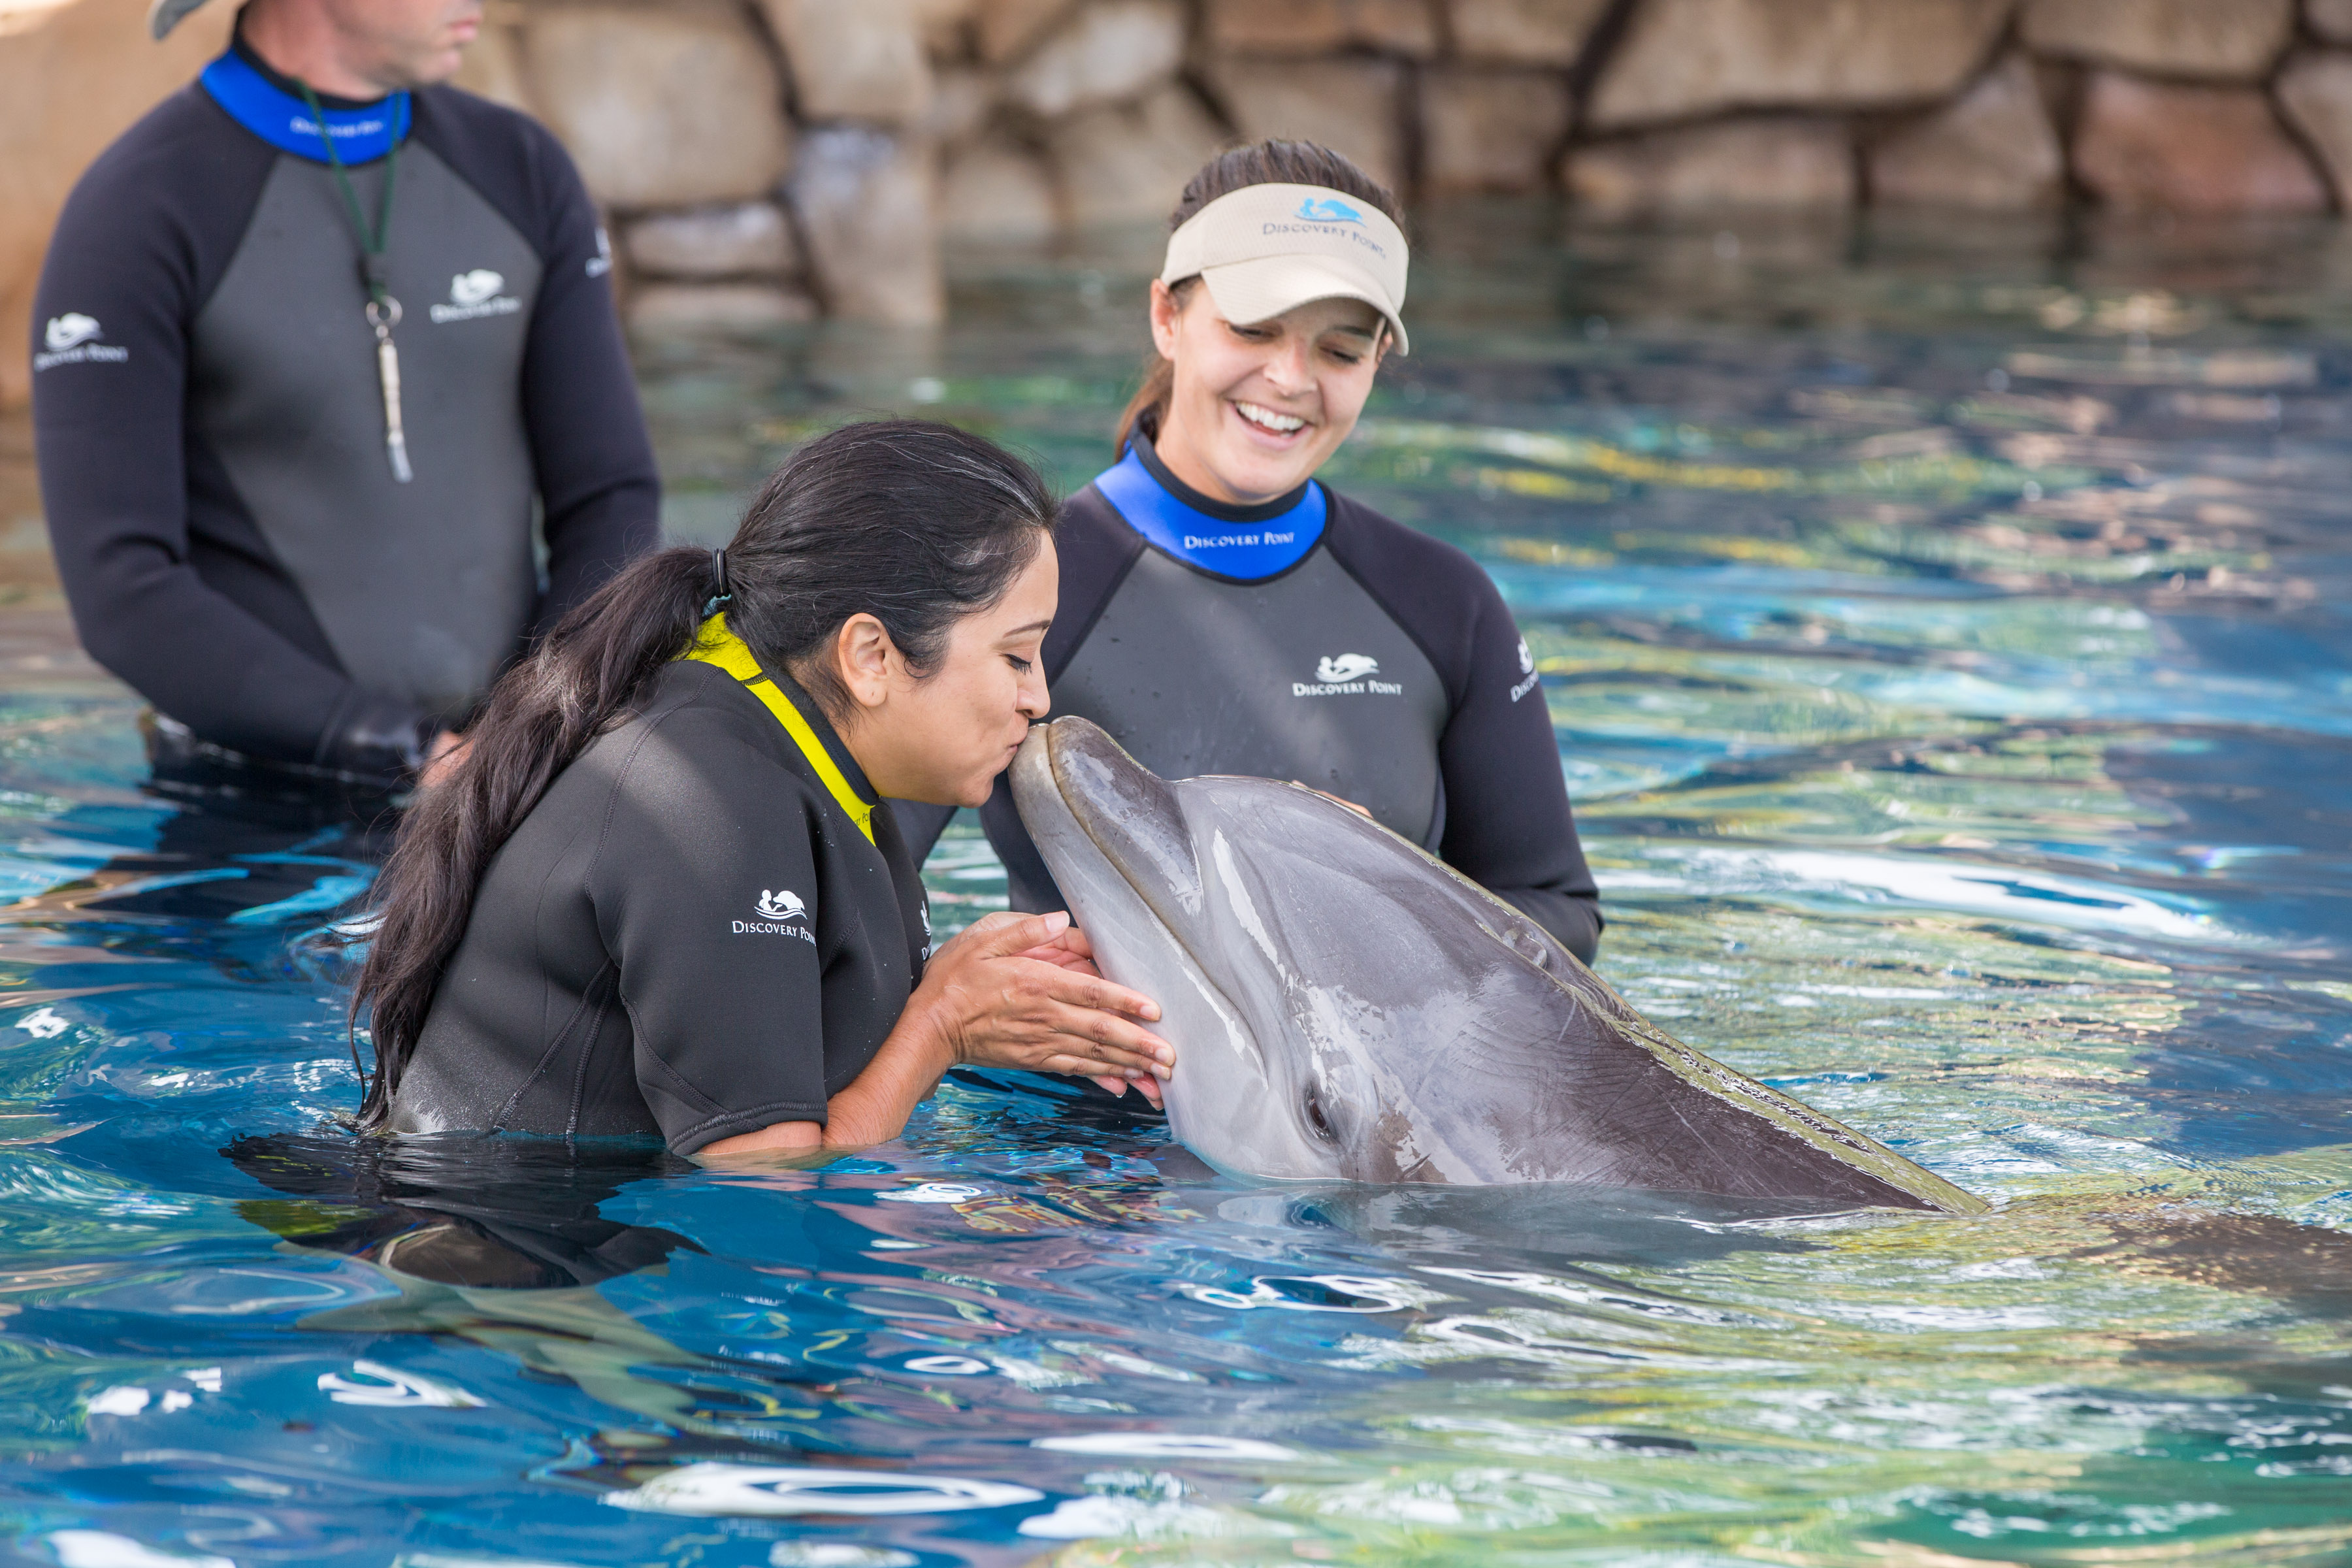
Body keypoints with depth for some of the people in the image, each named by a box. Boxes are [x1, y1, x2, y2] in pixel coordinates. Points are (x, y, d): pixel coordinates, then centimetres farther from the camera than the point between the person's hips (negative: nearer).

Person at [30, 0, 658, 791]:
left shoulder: (521, 172, 6)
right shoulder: (128, 220, -10)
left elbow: (613, 505, 6)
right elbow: (120, 594, -16)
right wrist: (422, 754, -20)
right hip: (254, 813, -3)